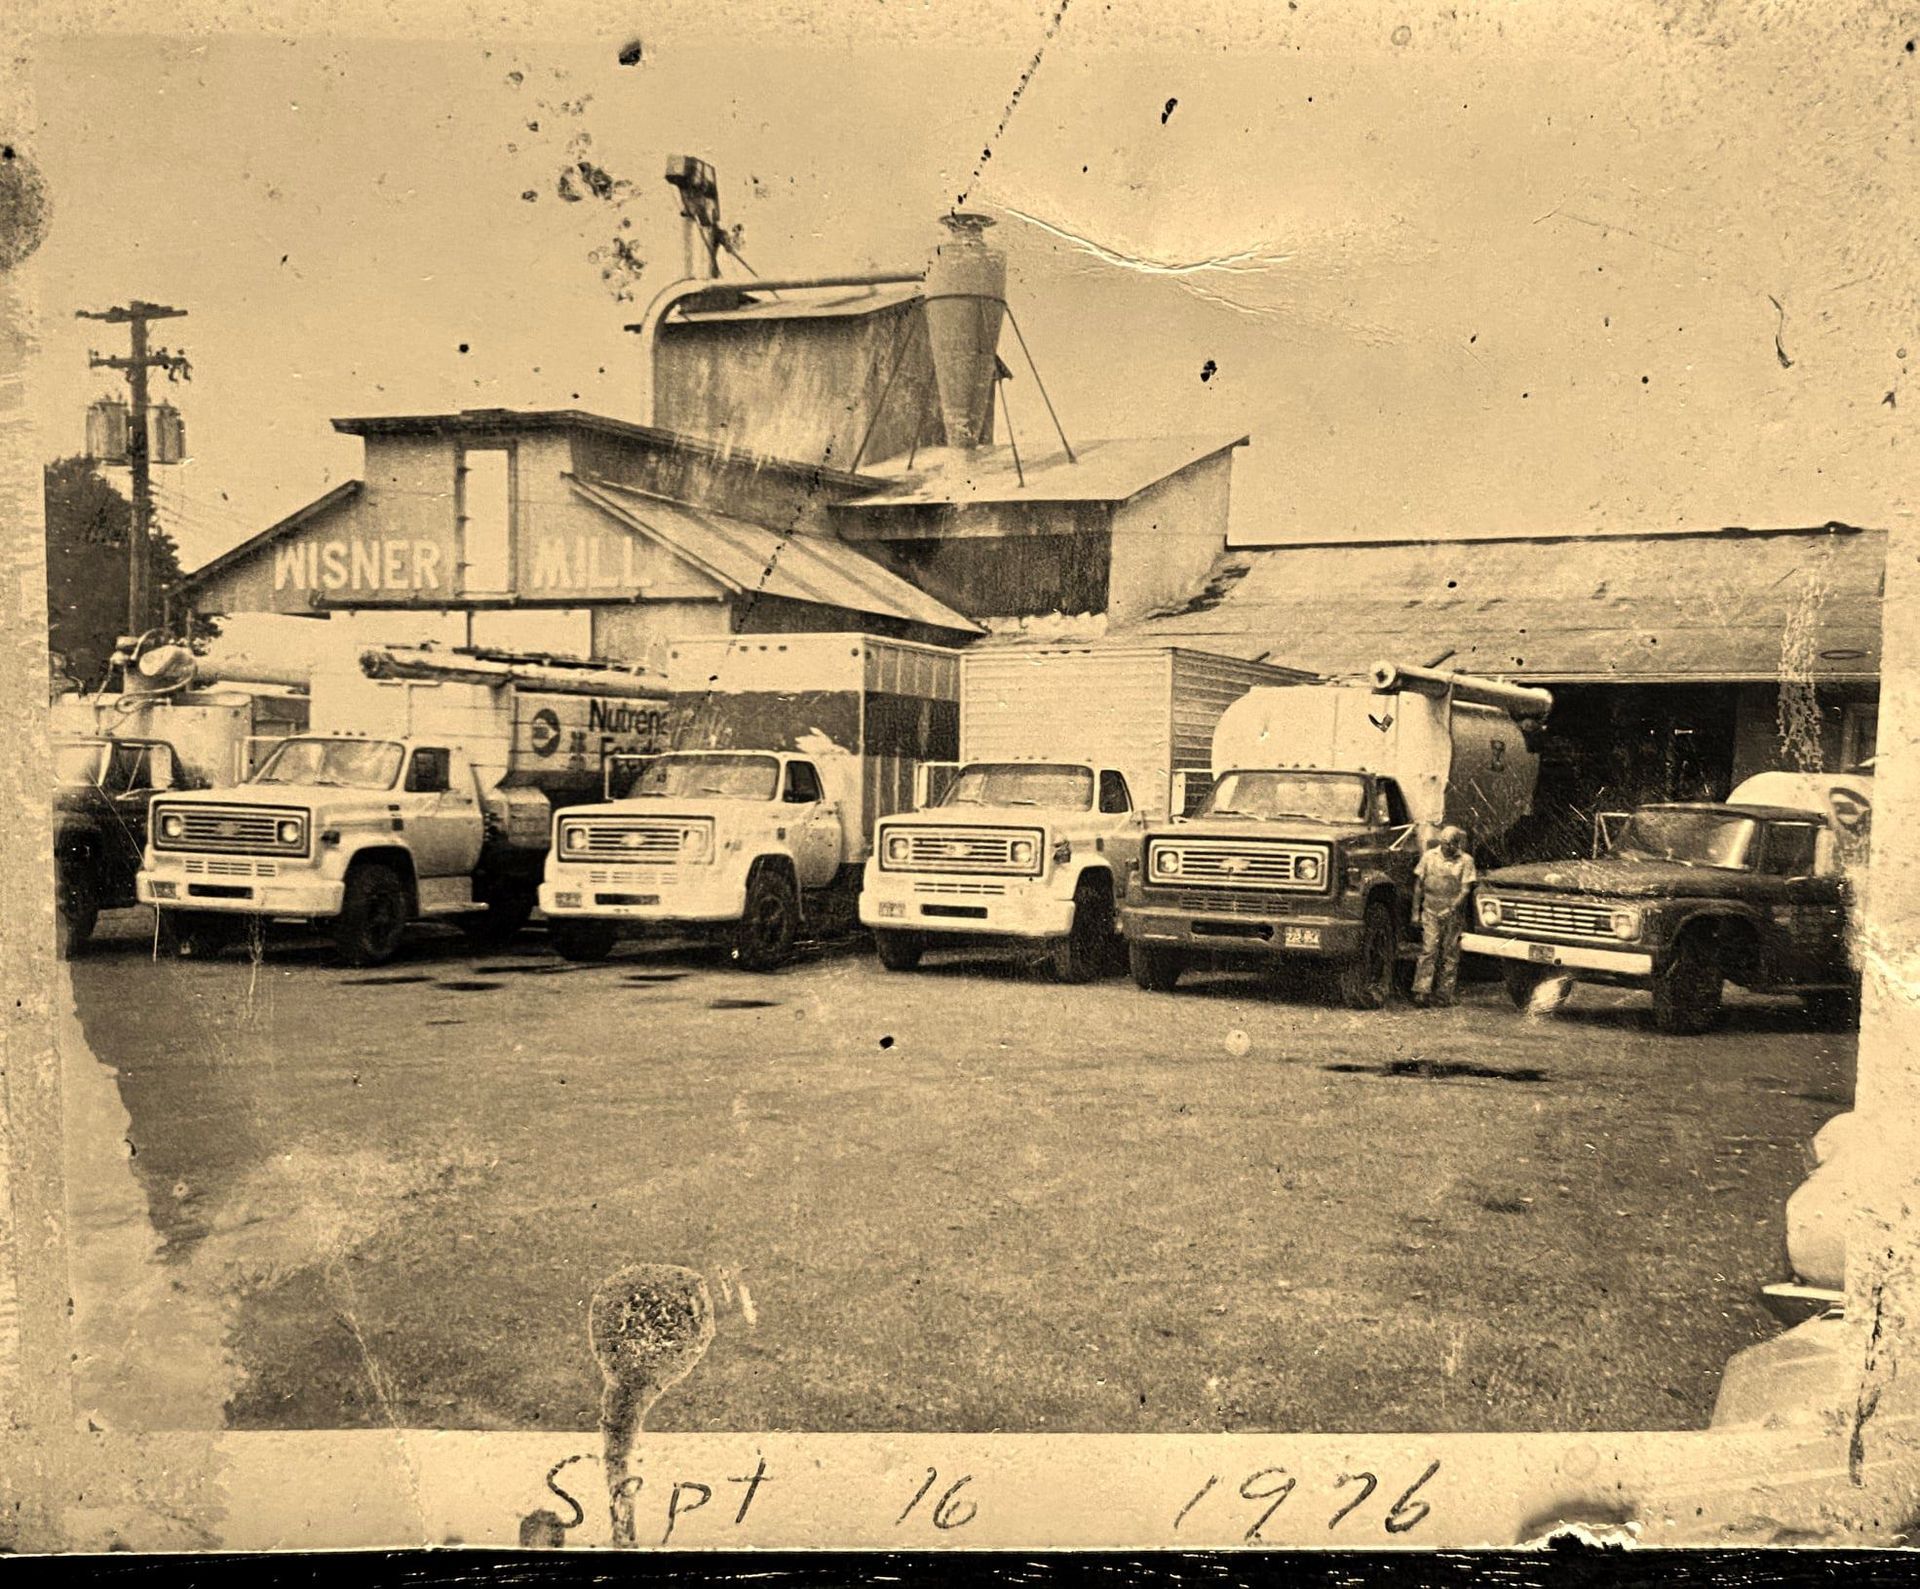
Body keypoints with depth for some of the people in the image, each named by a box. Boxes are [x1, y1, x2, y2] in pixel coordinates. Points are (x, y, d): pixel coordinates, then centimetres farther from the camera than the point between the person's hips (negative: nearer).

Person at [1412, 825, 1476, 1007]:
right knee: (1428, 950, -8)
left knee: (1450, 954, 4)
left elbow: (1466, 889, -6)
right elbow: (1418, 885, 8)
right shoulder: (1429, 856, 5)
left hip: (1454, 915, 0)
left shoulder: (1465, 860, 1)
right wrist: (1416, 911, 4)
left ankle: (1444, 994, 11)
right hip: (1431, 911, 0)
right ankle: (1421, 992, -9)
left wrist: (1452, 908, -18)